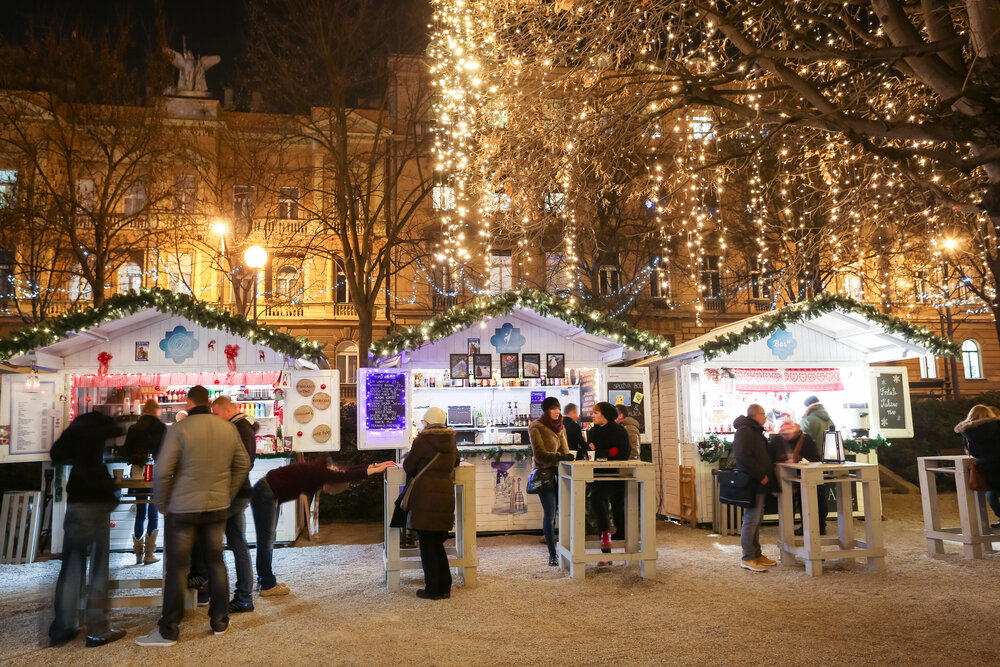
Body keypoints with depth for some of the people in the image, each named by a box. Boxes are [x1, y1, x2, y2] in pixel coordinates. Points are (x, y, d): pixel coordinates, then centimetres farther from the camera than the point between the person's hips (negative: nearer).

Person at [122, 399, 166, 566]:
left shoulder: (133, 428, 6)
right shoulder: (161, 427, -5)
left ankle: (138, 554, 12)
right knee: (153, 514, 3)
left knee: (140, 514, 10)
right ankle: (149, 554, 3)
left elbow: (126, 451, 8)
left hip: (138, 473, 3)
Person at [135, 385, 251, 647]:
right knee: (216, 561, 15)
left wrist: (162, 504, 1)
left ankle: (168, 631, 16)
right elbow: (243, 465, 9)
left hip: (183, 509, -4)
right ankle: (220, 621, 23)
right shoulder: (229, 429, 1)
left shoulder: (179, 430, -13)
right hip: (218, 507, 4)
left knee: (177, 567, 6)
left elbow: (162, 471, -14)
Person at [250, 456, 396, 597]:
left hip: (271, 496, 10)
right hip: (265, 494, -10)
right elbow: (345, 476, -29)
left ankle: (266, 580, 26)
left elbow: (348, 471, 7)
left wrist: (375, 465, 5)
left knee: (268, 540, 16)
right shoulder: (317, 472, -24)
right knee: (266, 540, -2)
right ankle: (267, 586, 5)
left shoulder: (320, 468, 2)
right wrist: (374, 470, -24)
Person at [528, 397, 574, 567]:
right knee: (550, 515, -7)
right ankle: (552, 554, 0)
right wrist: (560, 457, -28)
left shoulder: (560, 427, 16)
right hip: (545, 475, -5)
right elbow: (539, 455, -14)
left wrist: (569, 457, 2)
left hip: (560, 474, 5)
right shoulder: (536, 428, -4)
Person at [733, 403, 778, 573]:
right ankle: (747, 558, -2)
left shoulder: (756, 431, 20)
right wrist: (761, 475, -19)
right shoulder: (744, 432, -14)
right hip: (751, 483, -10)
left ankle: (756, 554, 24)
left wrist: (766, 475, 16)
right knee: (751, 519, -8)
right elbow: (744, 457, -23)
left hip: (758, 483, 10)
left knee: (756, 519, 15)